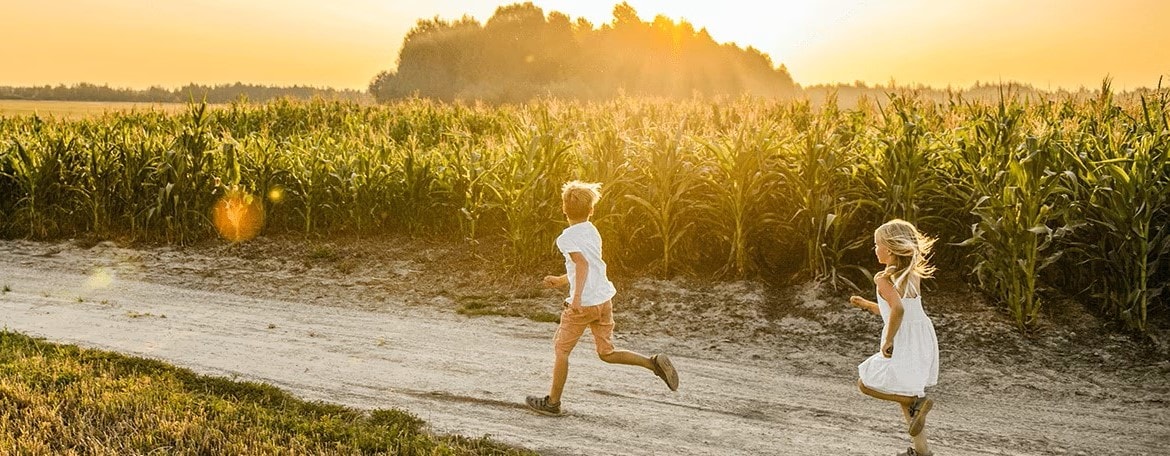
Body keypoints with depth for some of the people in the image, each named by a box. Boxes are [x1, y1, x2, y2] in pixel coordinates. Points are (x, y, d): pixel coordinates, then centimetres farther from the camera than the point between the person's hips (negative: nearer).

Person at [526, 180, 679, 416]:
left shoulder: (567, 238, -10)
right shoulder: (592, 232, 14)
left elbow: (583, 264, -25)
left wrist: (577, 296, -34)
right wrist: (560, 280, 32)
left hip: (583, 303, -7)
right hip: (604, 299, 7)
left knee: (561, 349, 11)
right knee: (607, 353, 14)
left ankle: (552, 402, 20)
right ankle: (654, 362, -3)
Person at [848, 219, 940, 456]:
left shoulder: (883, 279, -15)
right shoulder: (913, 275, 7)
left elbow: (898, 309, -32)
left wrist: (887, 341, -23)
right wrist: (867, 305, 24)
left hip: (902, 345, -8)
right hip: (924, 341, 8)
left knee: (866, 383, 10)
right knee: (903, 392, 23)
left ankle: (916, 401, -4)